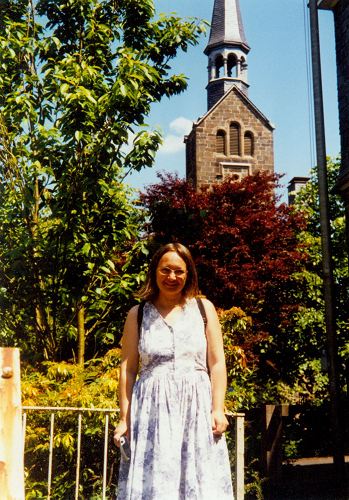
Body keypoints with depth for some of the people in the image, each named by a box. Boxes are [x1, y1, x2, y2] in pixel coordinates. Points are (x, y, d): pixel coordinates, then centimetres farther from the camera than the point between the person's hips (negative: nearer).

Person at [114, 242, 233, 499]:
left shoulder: (204, 308, 8)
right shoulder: (137, 314, 8)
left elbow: (217, 363, 5)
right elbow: (127, 369, 5)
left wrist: (218, 409, -4)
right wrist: (124, 418, 0)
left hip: (196, 407, 0)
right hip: (152, 410, 0)